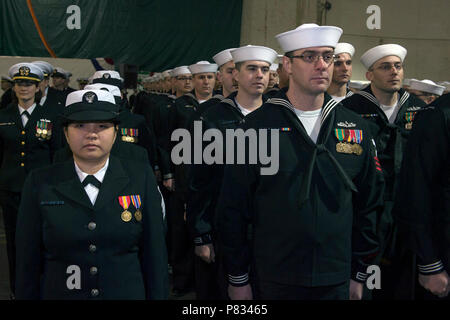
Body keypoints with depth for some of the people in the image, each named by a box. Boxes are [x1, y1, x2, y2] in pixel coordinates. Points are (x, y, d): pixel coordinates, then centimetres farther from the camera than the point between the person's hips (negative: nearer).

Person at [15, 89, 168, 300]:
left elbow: (154, 251, -4)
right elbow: (28, 261, -1)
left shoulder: (141, 178, -5)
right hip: (59, 293, 0)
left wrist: (157, 296, -5)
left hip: (128, 292, 0)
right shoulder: (40, 184, -4)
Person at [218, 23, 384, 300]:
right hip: (271, 281, -2)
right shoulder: (258, 125, -7)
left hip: (336, 282, 3)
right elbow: (234, 207, -6)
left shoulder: (355, 126, 3)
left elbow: (368, 203, 8)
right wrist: (238, 278, -4)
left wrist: (359, 273, 8)